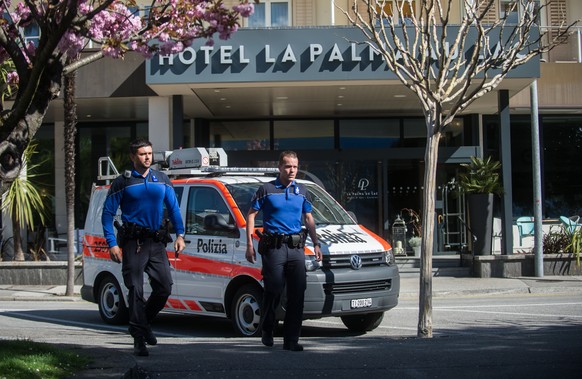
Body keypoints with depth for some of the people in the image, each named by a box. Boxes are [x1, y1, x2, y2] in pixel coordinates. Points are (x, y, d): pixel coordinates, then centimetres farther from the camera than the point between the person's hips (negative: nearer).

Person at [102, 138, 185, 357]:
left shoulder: (161, 180, 11)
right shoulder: (122, 182, -1)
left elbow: (173, 208, 15)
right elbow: (108, 213, 0)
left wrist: (180, 235, 4)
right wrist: (112, 244, -9)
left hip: (157, 242, 4)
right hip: (134, 243, -4)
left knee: (164, 287, 2)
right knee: (136, 291, -6)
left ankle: (145, 321, 27)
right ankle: (139, 340, -2)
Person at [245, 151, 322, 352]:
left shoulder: (302, 191, 14)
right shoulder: (266, 189, 1)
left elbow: (309, 218, 21)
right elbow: (251, 215, 3)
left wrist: (316, 244, 13)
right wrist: (249, 244, -4)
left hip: (296, 247, 4)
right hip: (273, 246, -4)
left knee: (297, 293, -2)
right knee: (273, 290, -3)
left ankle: (291, 340, 3)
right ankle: (266, 331, 21)